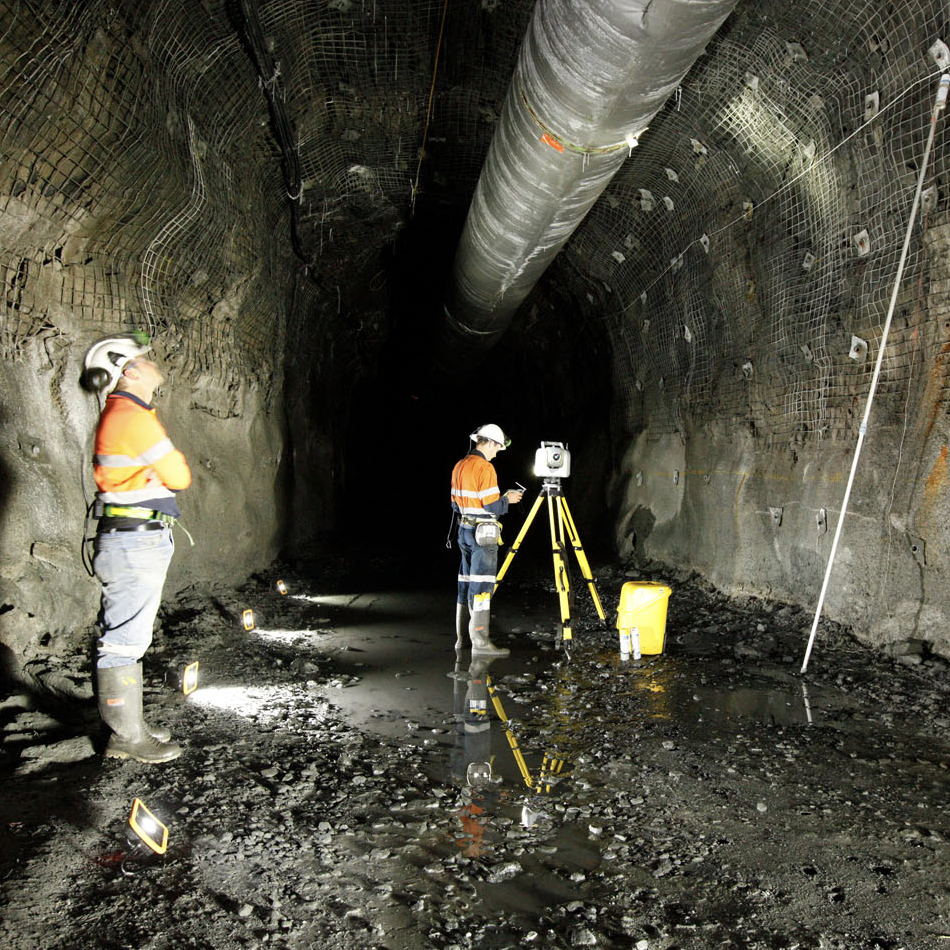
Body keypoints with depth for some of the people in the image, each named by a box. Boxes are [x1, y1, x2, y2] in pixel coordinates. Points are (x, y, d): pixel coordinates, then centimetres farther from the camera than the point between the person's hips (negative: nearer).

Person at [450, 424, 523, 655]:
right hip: (483, 533, -9)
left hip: (464, 530, 9)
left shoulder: (460, 465, 11)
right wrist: (507, 499, 0)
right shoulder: (485, 467, -15)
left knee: (466, 582, 14)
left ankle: (461, 637, 21)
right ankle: (480, 641, -4)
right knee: (481, 585, -6)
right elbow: (493, 506, -18)